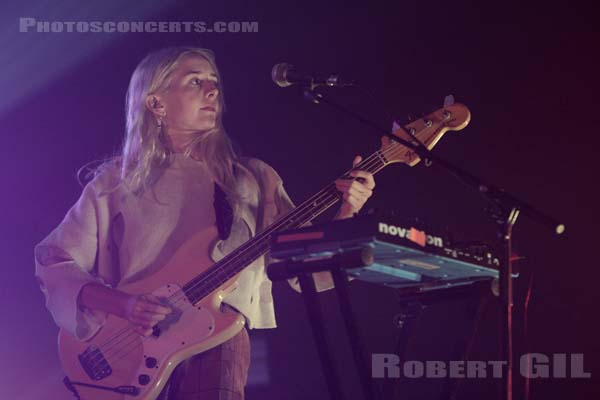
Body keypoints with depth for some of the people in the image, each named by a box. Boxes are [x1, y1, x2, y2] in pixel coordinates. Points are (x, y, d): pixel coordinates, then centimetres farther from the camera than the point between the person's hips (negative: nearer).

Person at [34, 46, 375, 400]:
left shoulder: (253, 180, 13)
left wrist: (343, 216, -10)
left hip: (219, 337, 3)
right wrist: (123, 306, -9)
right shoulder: (117, 183, 8)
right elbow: (55, 263, 7)